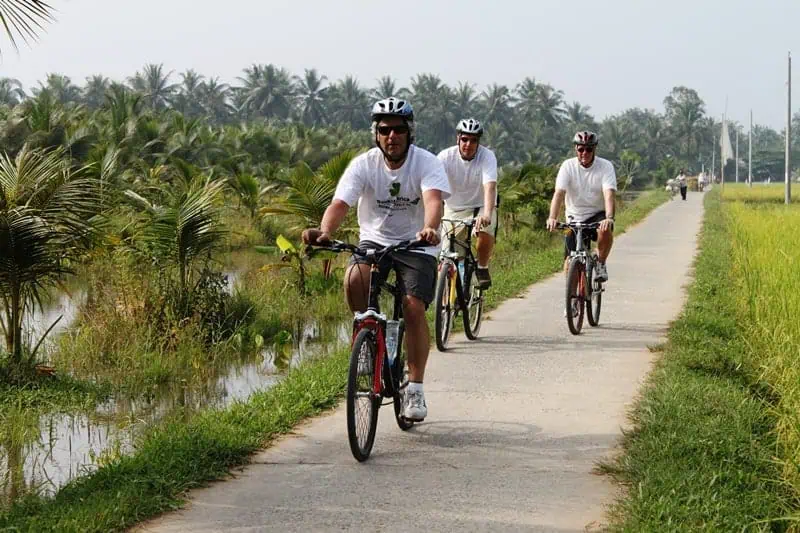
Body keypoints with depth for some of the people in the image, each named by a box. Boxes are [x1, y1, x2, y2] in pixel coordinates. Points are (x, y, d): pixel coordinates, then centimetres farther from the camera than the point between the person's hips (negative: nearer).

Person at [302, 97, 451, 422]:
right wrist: (324, 231, -46)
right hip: (374, 240, 1)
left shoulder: (426, 163, -14)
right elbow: (340, 203, -24)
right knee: (354, 279, -30)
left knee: (414, 307, -18)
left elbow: (434, 200, -33)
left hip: (416, 245, -1)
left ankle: (415, 389, -5)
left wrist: (429, 229, -55)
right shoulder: (363, 165, -11)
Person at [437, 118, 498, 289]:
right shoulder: (446, 156, -17)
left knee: (486, 232, -33)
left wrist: (487, 214, -52)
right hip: (454, 208, 1)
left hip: (481, 206, -1)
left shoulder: (487, 156, -20)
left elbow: (490, 186, -35)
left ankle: (482, 268, -7)